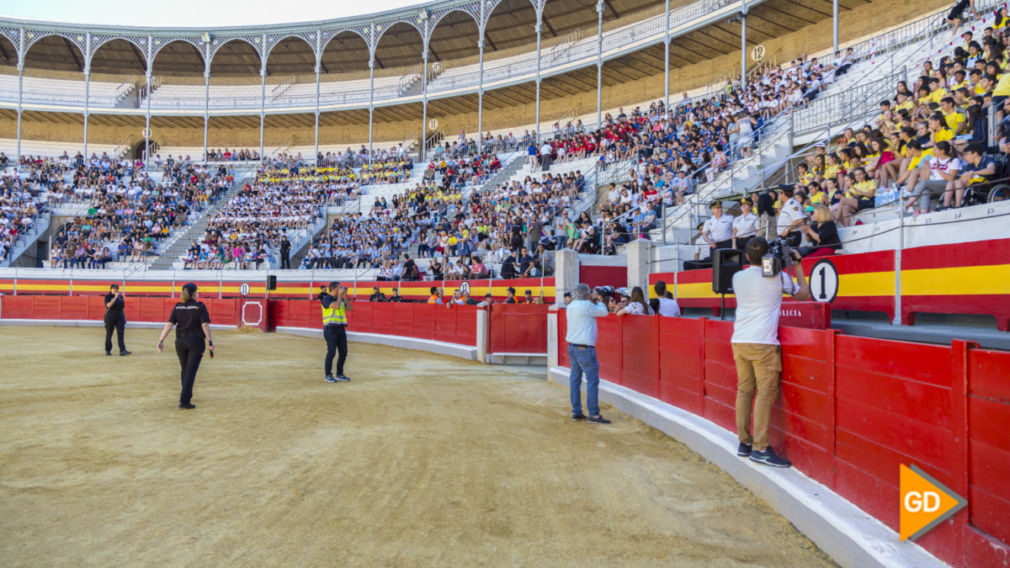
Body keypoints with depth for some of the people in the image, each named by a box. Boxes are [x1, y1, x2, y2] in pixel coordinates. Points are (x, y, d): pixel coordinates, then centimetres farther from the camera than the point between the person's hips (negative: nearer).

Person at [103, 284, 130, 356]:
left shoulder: (120, 296, 10)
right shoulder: (108, 296, -2)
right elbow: (109, 305, -19)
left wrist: (124, 318, 12)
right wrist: (115, 297, -21)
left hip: (120, 317, 2)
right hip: (110, 317, -2)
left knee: (120, 334, -8)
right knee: (109, 334, 7)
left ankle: (122, 351, -15)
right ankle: (108, 350, 21)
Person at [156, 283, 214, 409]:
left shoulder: (177, 307, 3)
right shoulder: (200, 307, -7)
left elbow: (169, 324, -5)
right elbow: (205, 325, -15)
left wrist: (161, 340, -8)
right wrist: (210, 342, -12)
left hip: (180, 342, 4)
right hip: (196, 342, -4)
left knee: (185, 369, 21)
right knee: (191, 371, -4)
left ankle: (187, 394, 37)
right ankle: (184, 401, -11)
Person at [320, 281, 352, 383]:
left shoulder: (340, 299, 14)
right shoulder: (326, 299, -7)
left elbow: (349, 309, 10)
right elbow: (336, 306, -23)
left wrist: (345, 297, 3)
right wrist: (340, 295, -12)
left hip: (341, 328, 7)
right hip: (331, 329, -7)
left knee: (343, 352, 6)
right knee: (331, 352, -5)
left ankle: (339, 374, 18)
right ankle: (328, 375, 6)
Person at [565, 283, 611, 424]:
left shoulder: (570, 306, 11)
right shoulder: (586, 305, -15)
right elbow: (604, 312, -5)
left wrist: (593, 301, 14)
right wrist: (597, 300, 8)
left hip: (572, 346, 9)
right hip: (585, 348, -9)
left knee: (575, 378, 11)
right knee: (592, 380, -4)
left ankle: (576, 412, 16)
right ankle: (594, 414, -3)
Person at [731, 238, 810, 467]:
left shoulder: (738, 277, 11)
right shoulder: (778, 276, 0)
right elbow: (804, 294, 15)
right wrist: (798, 265, 22)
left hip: (739, 341, 5)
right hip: (763, 342, -5)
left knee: (744, 391, 10)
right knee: (765, 393, -4)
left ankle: (744, 443, 15)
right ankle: (760, 448, -5)